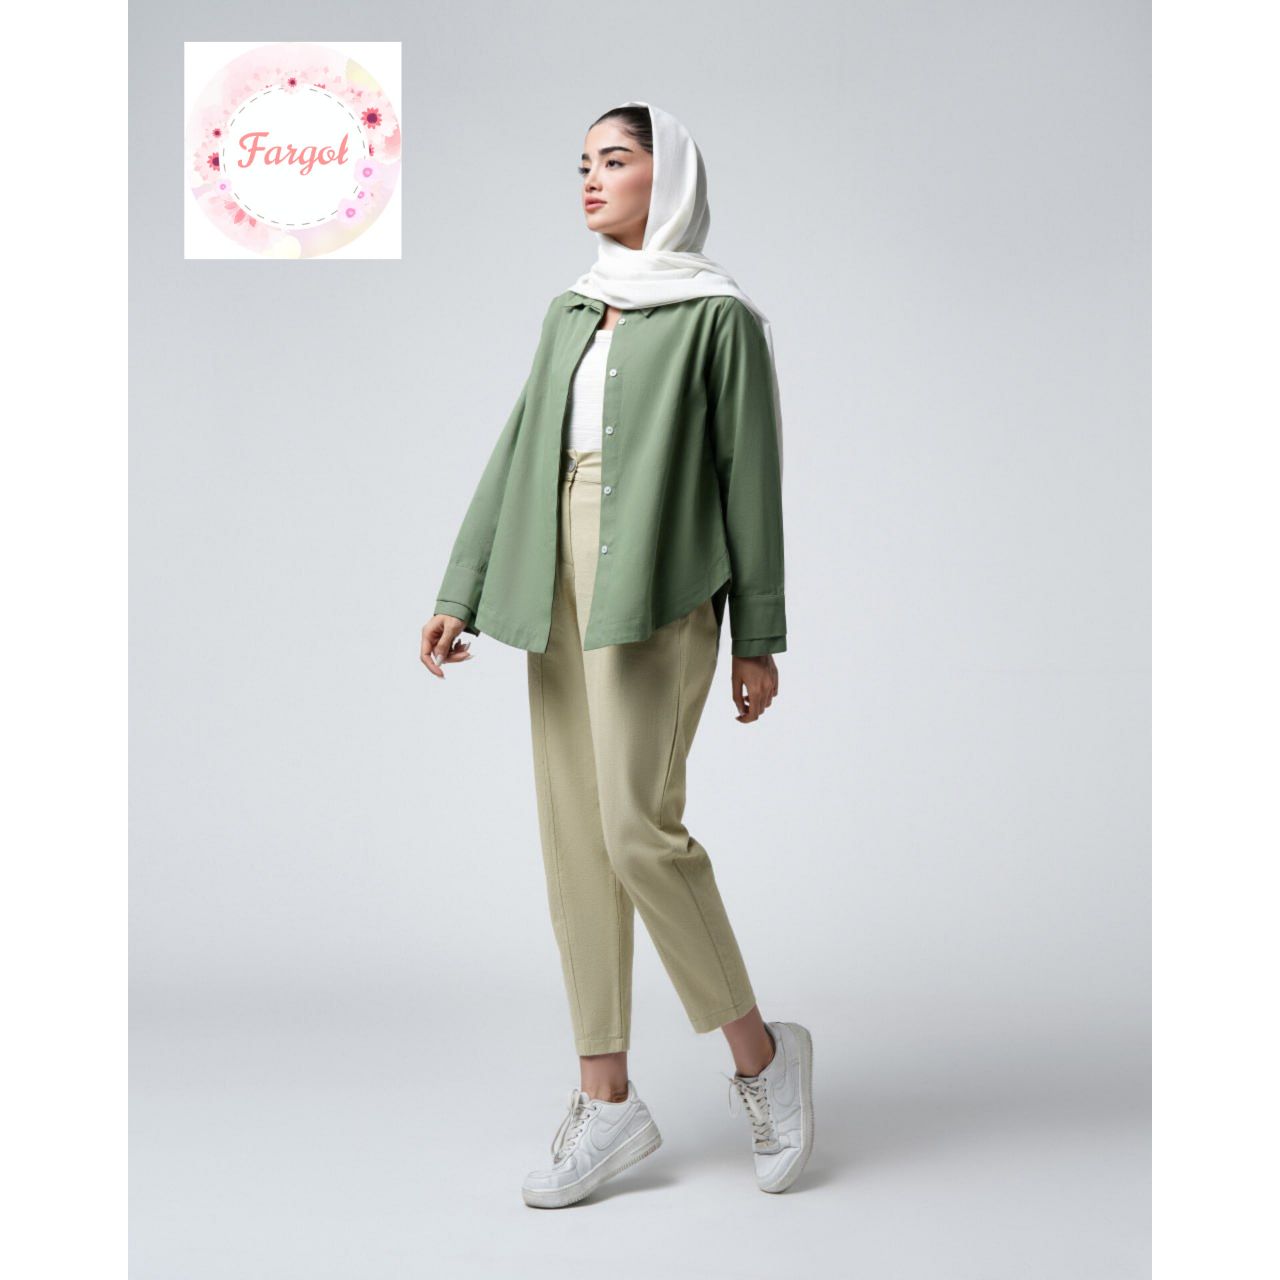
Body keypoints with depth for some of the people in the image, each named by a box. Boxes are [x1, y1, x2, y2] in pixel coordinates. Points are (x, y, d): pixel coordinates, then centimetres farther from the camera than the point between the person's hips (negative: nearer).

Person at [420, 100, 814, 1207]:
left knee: (637, 826, -16)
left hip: (660, 587, -7)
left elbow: (750, 475, -2)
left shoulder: (719, 315, 1)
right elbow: (518, 457, 14)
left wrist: (760, 637, -4)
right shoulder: (570, 315, 19)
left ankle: (761, 1052, 6)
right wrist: (461, 595, 7)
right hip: (561, 585, 7)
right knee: (573, 837, 3)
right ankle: (608, 1102, 12)